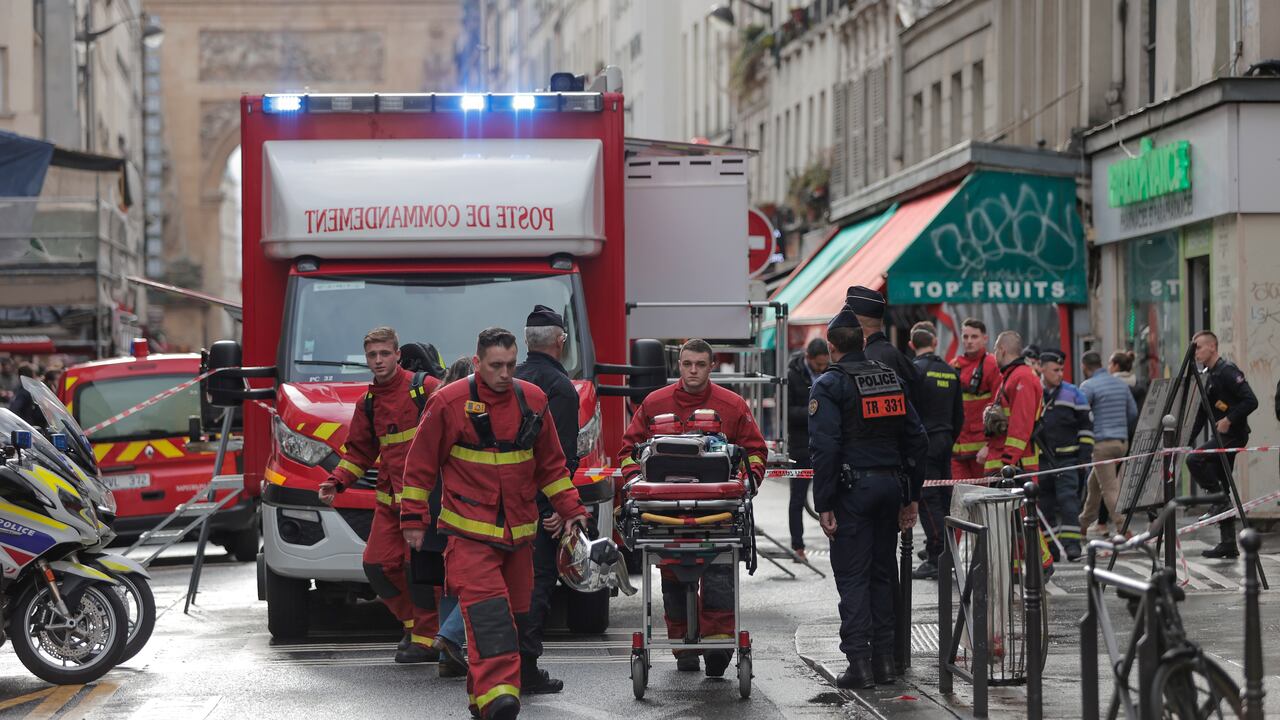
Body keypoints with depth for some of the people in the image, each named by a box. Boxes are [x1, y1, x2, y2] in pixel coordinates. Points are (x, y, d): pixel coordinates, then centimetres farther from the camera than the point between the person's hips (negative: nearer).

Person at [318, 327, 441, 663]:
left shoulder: (424, 387, -5)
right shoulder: (368, 403, 16)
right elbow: (358, 451, 22)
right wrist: (336, 482, 8)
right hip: (389, 497, 7)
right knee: (377, 564, 2)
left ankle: (426, 639, 1)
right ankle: (413, 623, 22)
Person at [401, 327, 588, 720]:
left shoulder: (533, 400, 7)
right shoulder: (449, 402, -6)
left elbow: (551, 464, 18)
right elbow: (421, 464, 1)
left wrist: (570, 508, 13)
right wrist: (414, 518, 0)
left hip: (519, 532, 5)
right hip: (469, 533, -5)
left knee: (513, 613, 7)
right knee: (487, 613, -19)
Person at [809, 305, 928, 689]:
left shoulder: (829, 385, -8)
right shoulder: (891, 378, 12)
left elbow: (824, 448, -15)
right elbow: (916, 438, 12)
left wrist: (824, 505, -13)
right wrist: (912, 495, 16)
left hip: (853, 488, -6)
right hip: (891, 484, 6)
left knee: (852, 575, -2)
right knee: (882, 573, 13)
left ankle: (859, 663, -7)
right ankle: (884, 659, 14)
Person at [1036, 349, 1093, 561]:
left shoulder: (1073, 394, 4)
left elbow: (1086, 425, 7)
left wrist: (1085, 453, -1)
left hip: (1067, 459, -2)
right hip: (1040, 460, 2)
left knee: (1067, 498, -14)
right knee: (1045, 503, 5)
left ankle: (1071, 543, -14)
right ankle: (1050, 549, 12)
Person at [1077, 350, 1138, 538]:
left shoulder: (1088, 386, -8)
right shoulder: (1121, 384, 13)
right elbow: (1133, 413, 16)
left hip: (1102, 443, -7)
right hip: (1122, 441, 7)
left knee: (1110, 489, -7)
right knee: (1094, 482, 21)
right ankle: (1084, 523, 31)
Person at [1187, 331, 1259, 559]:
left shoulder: (1228, 371, -13)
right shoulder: (1208, 375, 16)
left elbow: (1251, 401, -20)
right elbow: (1203, 412, 22)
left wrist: (1229, 419, -23)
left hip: (1233, 435, -9)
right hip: (1220, 437, 9)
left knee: (1194, 460, -24)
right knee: (1221, 486, 8)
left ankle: (1220, 498, -10)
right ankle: (1228, 544, 11)